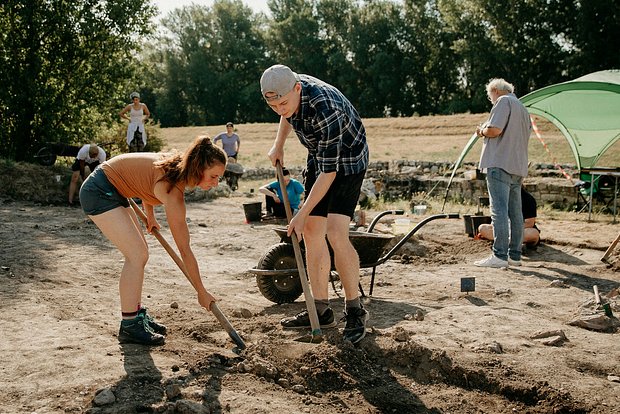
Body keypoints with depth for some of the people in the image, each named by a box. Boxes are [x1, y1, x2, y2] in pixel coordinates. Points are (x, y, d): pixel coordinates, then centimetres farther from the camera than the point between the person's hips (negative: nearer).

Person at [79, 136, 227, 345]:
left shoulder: (177, 164, -5)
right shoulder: (173, 192, -28)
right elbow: (185, 251, -22)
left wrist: (150, 216, 19)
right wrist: (202, 293, -13)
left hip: (113, 191, 10)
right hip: (99, 192, -10)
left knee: (140, 253, 12)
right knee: (137, 254, -13)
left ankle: (137, 313, 23)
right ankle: (129, 326, -6)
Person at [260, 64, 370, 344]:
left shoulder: (325, 110, -37)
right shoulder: (287, 91, -12)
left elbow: (328, 172, -32)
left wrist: (302, 214, -28)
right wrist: (278, 145, 7)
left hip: (347, 160, -8)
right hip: (318, 156, 8)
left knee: (335, 231, -21)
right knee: (311, 232, 2)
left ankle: (355, 311, -8)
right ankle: (321, 311, 9)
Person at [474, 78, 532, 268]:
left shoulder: (503, 101, -4)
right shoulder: (522, 108, 25)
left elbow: (494, 130, -18)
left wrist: (482, 131, 4)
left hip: (500, 164, -9)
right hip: (518, 167, 9)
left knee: (499, 210, -11)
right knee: (515, 212, 10)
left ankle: (500, 256, -14)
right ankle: (515, 255, 14)